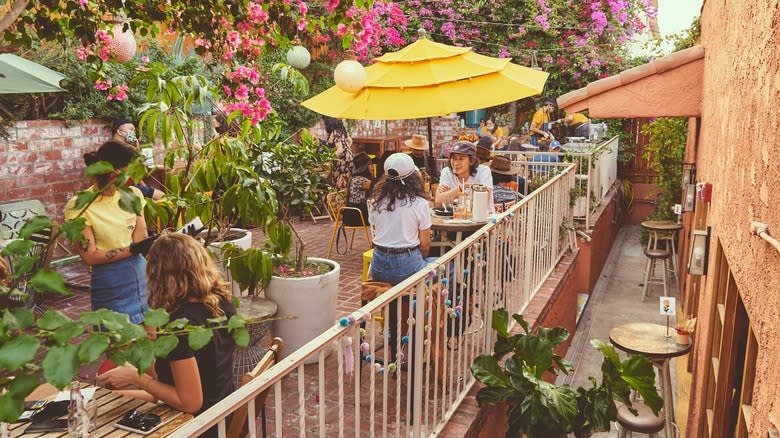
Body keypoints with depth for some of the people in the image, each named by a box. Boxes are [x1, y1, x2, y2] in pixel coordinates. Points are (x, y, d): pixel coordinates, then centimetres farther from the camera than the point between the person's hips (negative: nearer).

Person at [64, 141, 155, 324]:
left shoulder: (133, 194, 2)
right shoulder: (79, 206, -11)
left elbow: (140, 240, -2)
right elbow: (90, 256, -12)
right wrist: (132, 249, -20)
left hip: (141, 273, 4)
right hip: (110, 284, -4)